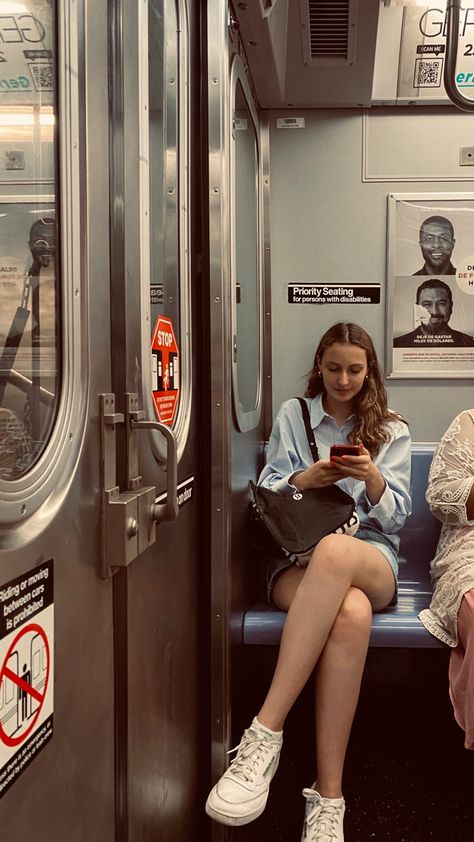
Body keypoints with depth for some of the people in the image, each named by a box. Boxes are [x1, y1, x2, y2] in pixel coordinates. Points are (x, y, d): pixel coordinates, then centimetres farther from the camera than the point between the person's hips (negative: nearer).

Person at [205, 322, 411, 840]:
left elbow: (394, 516, 7)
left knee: (334, 550, -43)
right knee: (350, 613, -41)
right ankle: (328, 797, -38)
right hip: (299, 559, 0)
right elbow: (266, 495, 11)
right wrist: (305, 479, -10)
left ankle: (265, 735, -44)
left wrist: (373, 479, -14)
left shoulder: (391, 430, 16)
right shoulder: (292, 415, 17)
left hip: (372, 559, 0)